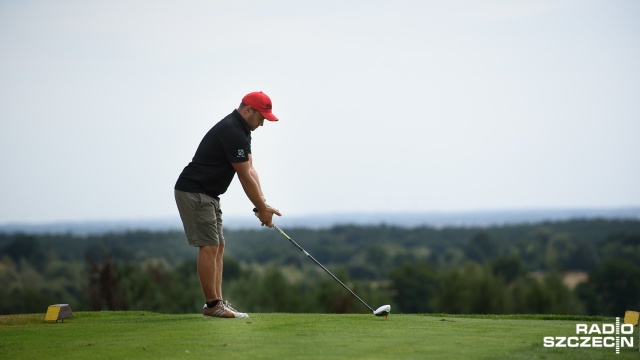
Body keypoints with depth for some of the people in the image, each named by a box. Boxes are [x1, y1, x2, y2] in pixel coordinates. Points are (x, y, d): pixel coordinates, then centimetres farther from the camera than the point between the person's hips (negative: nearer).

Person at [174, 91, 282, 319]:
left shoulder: (240, 130, 12)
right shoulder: (231, 132, -21)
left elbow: (250, 170, 9)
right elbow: (245, 177, -17)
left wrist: (262, 204, -1)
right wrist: (262, 208, -9)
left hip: (207, 195, 11)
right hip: (194, 193, -11)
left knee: (218, 247, 9)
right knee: (209, 247, -9)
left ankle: (217, 302, 9)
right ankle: (212, 305, -5)